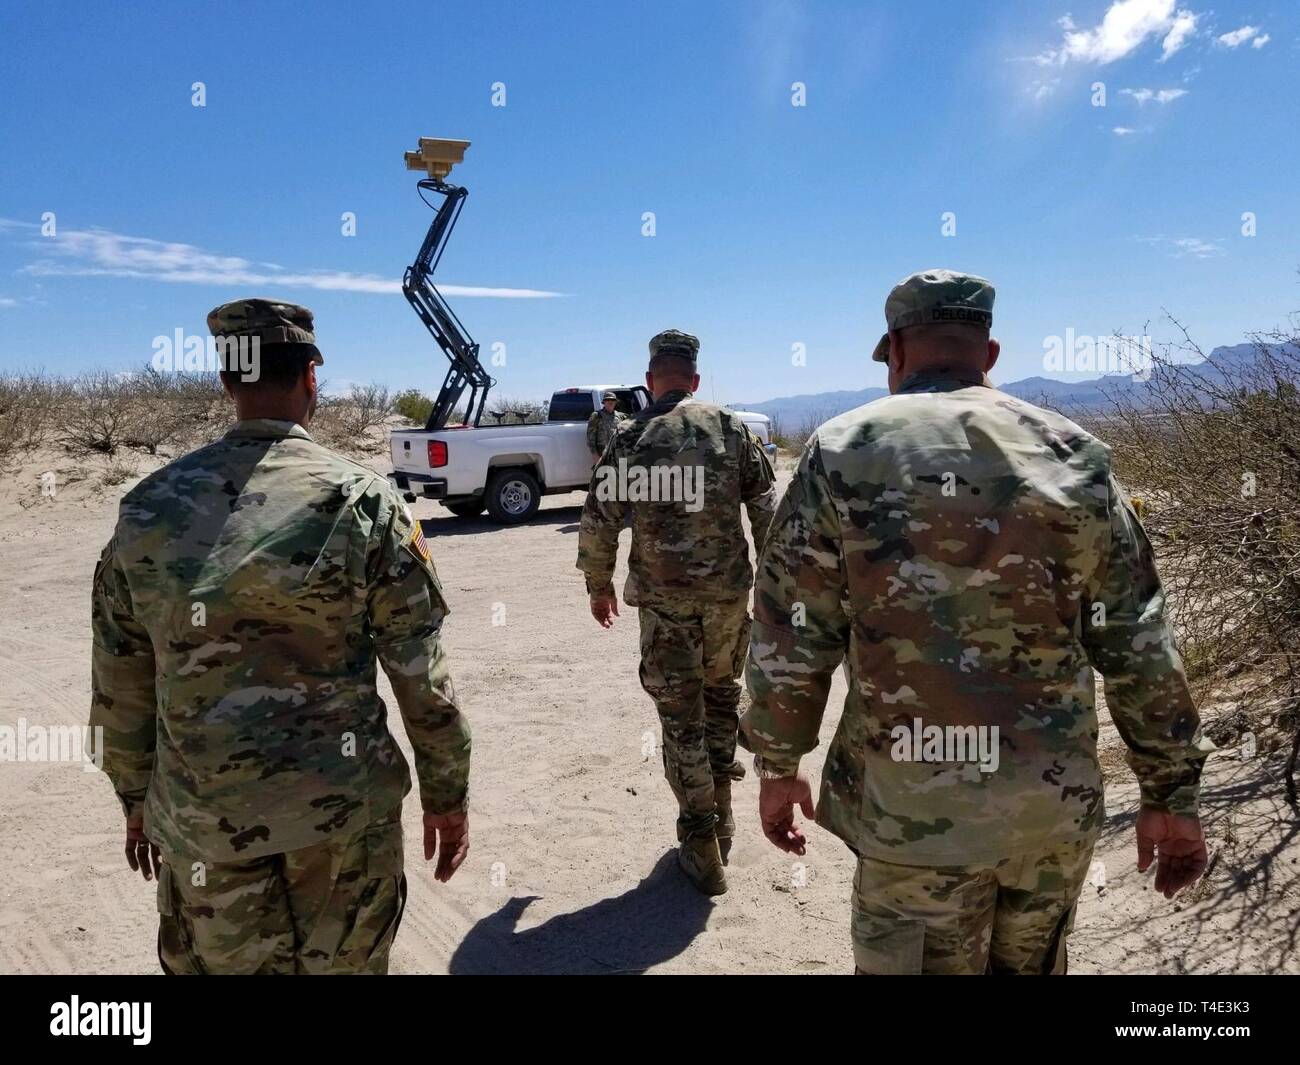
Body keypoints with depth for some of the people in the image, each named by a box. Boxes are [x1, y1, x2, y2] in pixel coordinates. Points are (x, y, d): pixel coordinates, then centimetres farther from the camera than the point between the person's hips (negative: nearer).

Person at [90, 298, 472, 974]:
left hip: (201, 827, 3)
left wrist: (137, 798, 19)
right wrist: (447, 795, 2)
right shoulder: (361, 501, -13)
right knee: (345, 962, 17)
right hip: (345, 817, -2)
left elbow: (121, 686, 5)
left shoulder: (148, 507, -3)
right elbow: (422, 674, -10)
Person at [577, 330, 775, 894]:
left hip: (662, 598, -2)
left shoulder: (628, 440, -3)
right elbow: (766, 509, -1)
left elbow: (598, 519, -2)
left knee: (681, 715, 7)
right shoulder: (731, 429, 1)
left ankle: (702, 847, 12)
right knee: (722, 693, 23)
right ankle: (719, 812, 33)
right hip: (728, 593, 2)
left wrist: (599, 585, 12)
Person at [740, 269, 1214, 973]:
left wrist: (778, 767, 5)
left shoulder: (844, 454, -8)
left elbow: (790, 636, -8)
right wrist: (1171, 792, 11)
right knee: (1032, 964, 24)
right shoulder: (1073, 455, 0)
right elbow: (1139, 644, 1)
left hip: (914, 806, -3)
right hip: (1056, 802, 4)